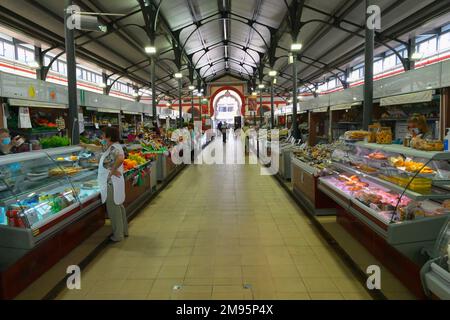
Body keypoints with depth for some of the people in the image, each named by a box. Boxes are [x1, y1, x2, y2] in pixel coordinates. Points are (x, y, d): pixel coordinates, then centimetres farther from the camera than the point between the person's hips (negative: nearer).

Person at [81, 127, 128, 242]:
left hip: (111, 183, -10)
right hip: (113, 182, 10)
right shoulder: (109, 147, 11)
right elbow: (98, 148, 29)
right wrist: (85, 145, 36)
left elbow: (120, 159, -40)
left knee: (114, 209, 0)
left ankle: (118, 235, 12)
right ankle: (124, 231, 30)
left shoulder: (114, 148, -20)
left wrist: (113, 170, -26)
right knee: (118, 206, 18)